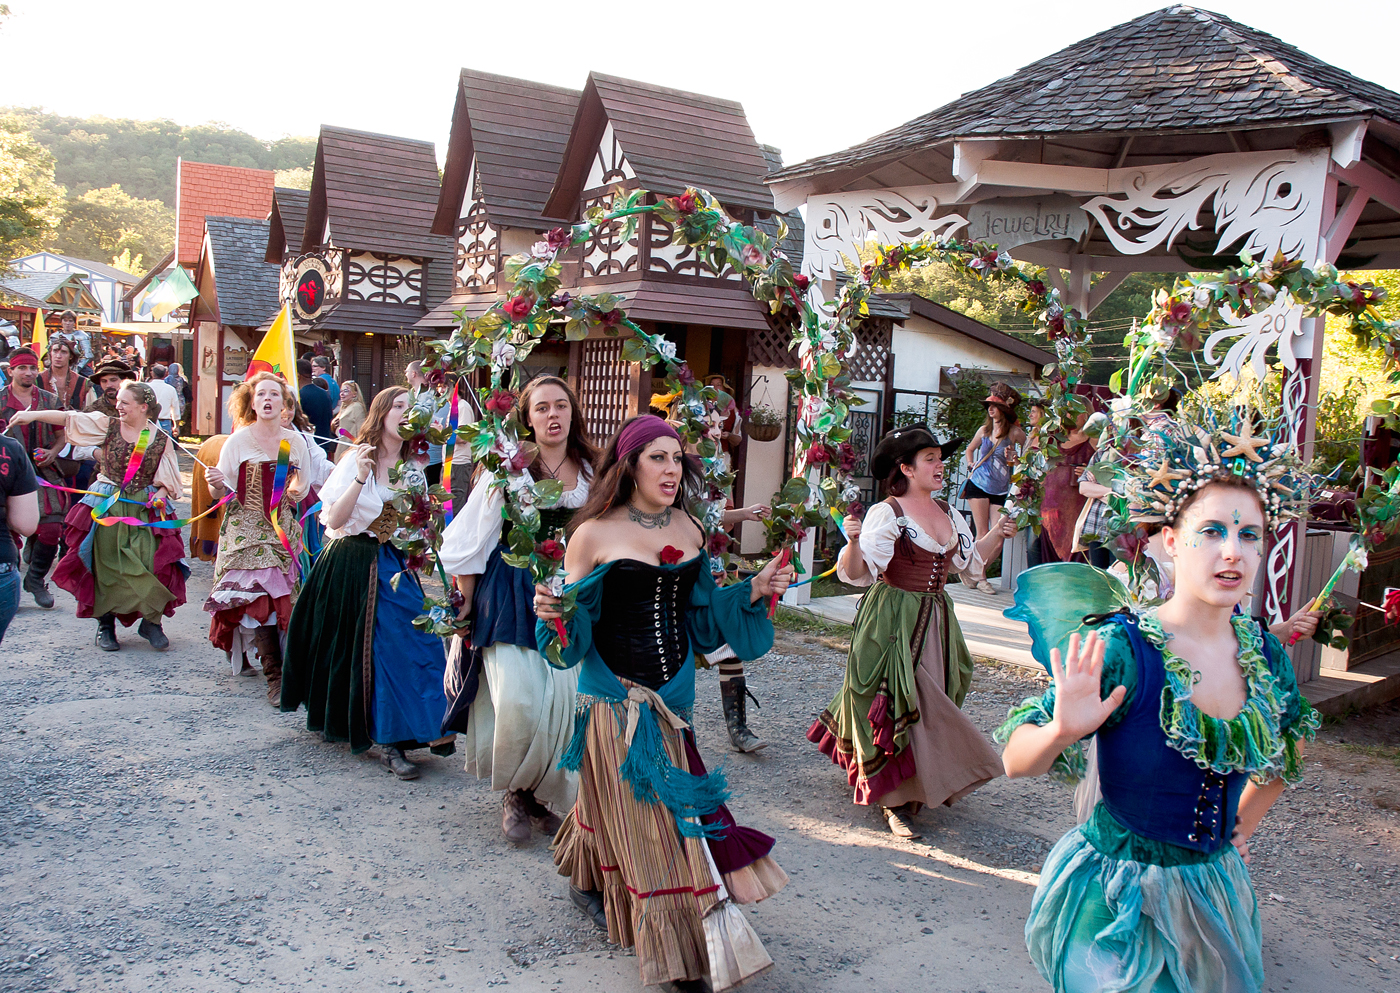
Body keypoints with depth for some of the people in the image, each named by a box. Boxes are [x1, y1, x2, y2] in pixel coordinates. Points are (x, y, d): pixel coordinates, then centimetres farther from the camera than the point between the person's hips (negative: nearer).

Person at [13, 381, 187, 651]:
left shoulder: (161, 439, 1)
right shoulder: (108, 426, 3)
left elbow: (168, 479, 5)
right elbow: (69, 418, -4)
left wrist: (160, 495, -13)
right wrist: (34, 414, -15)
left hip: (144, 508, -1)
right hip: (107, 507, 1)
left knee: (150, 565, -8)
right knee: (106, 566, 4)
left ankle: (152, 622, 9)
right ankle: (105, 624, 18)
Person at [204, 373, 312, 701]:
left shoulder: (296, 441, 6)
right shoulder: (239, 440, -2)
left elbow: (304, 484, 19)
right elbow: (219, 492, -2)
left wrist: (297, 491, -1)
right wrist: (216, 485, -23)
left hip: (283, 529, 3)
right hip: (246, 529, -3)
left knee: (281, 597, 2)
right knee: (259, 598, -13)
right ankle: (276, 677, -8)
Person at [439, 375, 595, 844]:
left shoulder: (592, 472, 7)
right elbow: (470, 541, 0)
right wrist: (468, 605, 0)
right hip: (511, 592, -3)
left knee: (563, 697, -2)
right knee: (518, 699, -13)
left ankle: (546, 793, 20)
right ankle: (515, 791, 13)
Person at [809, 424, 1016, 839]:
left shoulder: (948, 513, 9)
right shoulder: (886, 514, -13)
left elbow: (969, 559, 22)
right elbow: (855, 572, -19)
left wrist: (998, 534, 10)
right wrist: (854, 542, -37)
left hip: (936, 618, 7)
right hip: (894, 620, -7)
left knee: (930, 703, 11)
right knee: (898, 706, -4)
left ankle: (928, 785, 30)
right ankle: (895, 801, 4)